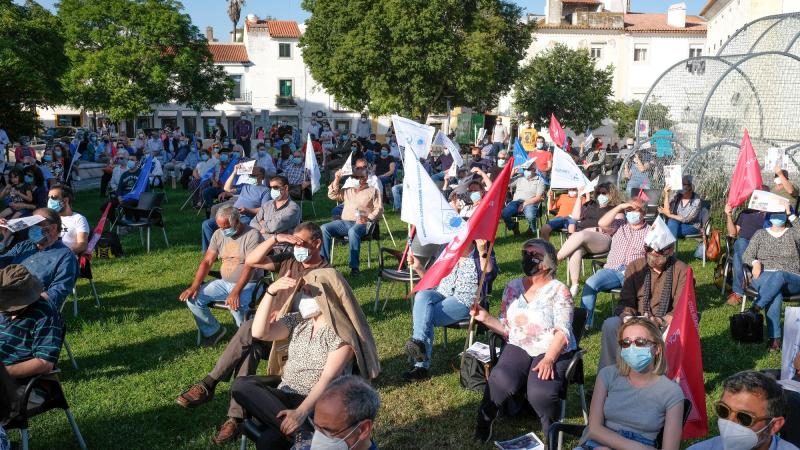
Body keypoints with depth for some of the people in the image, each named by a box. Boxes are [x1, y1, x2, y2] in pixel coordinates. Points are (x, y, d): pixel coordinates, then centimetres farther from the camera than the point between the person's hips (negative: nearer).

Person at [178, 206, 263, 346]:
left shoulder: (252, 235, -15)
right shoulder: (219, 234, 4)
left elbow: (249, 267, -24)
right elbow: (207, 262, 3)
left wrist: (236, 292, -35)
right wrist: (194, 286, -11)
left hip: (248, 284, -6)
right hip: (224, 282, 6)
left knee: (236, 306, -35)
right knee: (193, 298, -10)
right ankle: (212, 330, 11)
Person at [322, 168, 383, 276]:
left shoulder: (373, 191, 15)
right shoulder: (347, 191, 29)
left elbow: (379, 209, 4)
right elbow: (332, 195, 21)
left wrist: (368, 218, -13)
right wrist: (336, 179, 10)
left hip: (362, 223, -5)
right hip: (344, 222, 5)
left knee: (353, 231, -40)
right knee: (324, 228, -19)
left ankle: (354, 267, -39)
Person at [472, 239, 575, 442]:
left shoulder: (559, 291, -4)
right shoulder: (513, 287, 10)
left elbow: (562, 332, -13)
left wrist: (548, 360, -27)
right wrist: (486, 318, -5)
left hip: (553, 351, -3)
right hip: (519, 348, 3)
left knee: (539, 393, -30)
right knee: (500, 381, -28)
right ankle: (483, 423, 0)